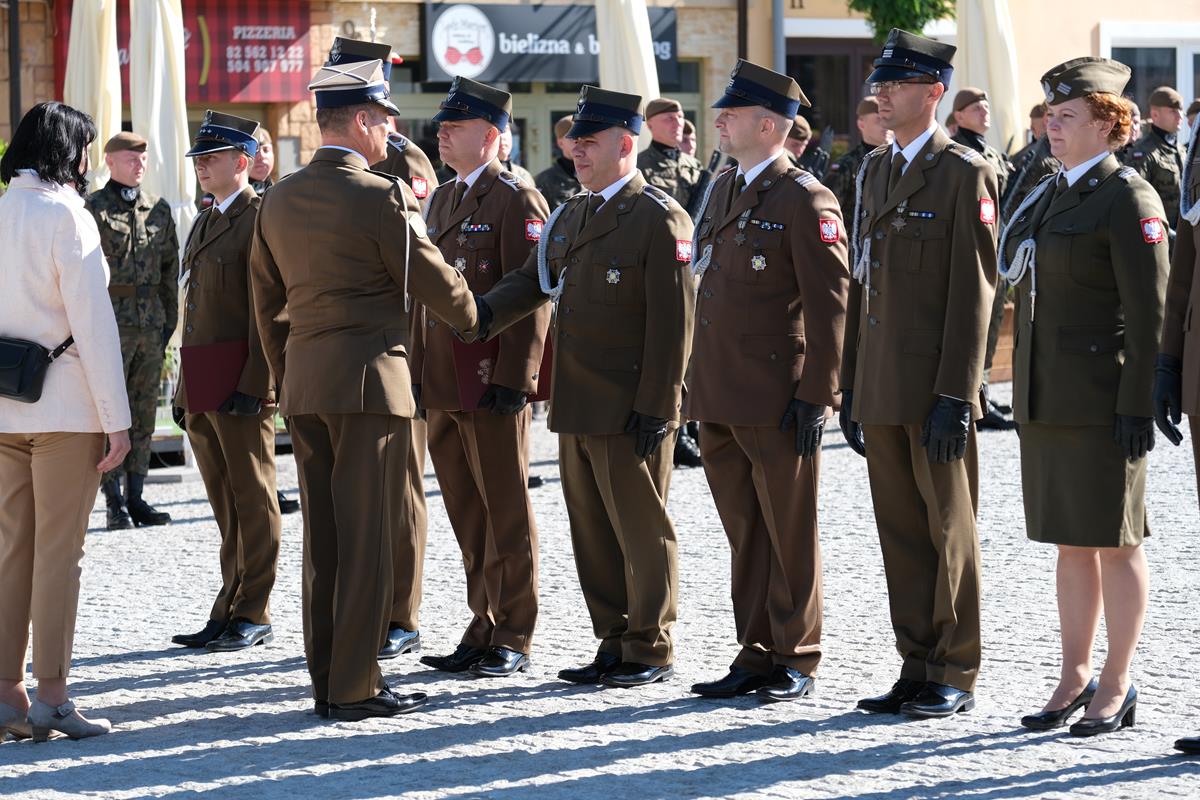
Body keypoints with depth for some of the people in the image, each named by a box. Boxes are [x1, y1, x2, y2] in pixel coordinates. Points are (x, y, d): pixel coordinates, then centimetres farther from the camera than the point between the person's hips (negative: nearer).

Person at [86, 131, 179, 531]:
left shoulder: (160, 210, 14)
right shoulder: (93, 209, -2)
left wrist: (170, 317, 12)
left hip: (151, 322, 5)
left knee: (144, 413, 7)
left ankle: (136, 497, 13)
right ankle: (114, 503, -2)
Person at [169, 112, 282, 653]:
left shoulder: (260, 219, -8)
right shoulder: (203, 224, 19)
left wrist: (253, 385, -20)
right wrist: (184, 389, 17)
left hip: (242, 382, -8)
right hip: (201, 386, 8)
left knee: (252, 500, -1)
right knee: (225, 505, 11)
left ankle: (253, 615, 4)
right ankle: (230, 612, 16)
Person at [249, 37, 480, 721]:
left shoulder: (279, 201, 10)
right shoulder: (382, 196, -12)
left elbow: (268, 305, 16)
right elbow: (436, 282, -3)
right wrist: (477, 322, 17)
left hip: (304, 384, 7)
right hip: (369, 381, -7)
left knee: (323, 535, 11)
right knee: (367, 536, -3)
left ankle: (327, 679, 15)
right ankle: (355, 686, -3)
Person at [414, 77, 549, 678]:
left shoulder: (517, 200, -8)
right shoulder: (442, 200, 17)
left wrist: (513, 380, -19)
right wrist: (418, 371, 16)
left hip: (492, 381, -8)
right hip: (444, 382, 8)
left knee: (506, 511, -1)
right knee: (467, 514, 12)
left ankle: (512, 640, 4)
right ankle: (484, 629, 19)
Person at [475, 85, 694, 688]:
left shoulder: (660, 219, -10)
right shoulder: (570, 216, 16)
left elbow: (672, 323, -14)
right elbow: (533, 280, 13)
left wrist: (656, 408, -18)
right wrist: (483, 313, -8)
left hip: (630, 412, -8)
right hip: (575, 409, 8)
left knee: (641, 529, 1)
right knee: (591, 531, 12)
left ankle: (650, 650, 9)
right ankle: (614, 644, 21)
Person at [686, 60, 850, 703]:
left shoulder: (806, 202, -11)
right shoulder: (721, 192, 15)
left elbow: (829, 308, -13)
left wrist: (815, 397, -17)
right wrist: (697, 385, 18)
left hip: (776, 401, -8)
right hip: (718, 398, 8)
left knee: (789, 534, 3)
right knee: (744, 530, 12)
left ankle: (795, 660, 11)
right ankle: (755, 655, 19)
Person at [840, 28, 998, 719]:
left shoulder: (966, 173, -8)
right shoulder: (877, 170, 16)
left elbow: (974, 291, -13)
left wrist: (955, 395, -18)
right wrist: (851, 384, 15)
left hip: (936, 388, -7)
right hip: (882, 389, 7)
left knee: (948, 531, 0)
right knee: (900, 531, 10)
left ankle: (955, 676, 6)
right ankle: (917, 668, 17)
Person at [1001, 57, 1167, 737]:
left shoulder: (1129, 198, -10)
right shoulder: (1050, 195, 15)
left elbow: (1150, 310, -15)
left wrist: (1138, 405, -19)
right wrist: (1026, 394, 17)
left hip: (1102, 396, -8)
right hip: (1047, 397, 8)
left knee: (1114, 541, 0)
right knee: (1070, 540, 13)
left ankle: (1116, 689, 6)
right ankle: (1076, 679, 20)